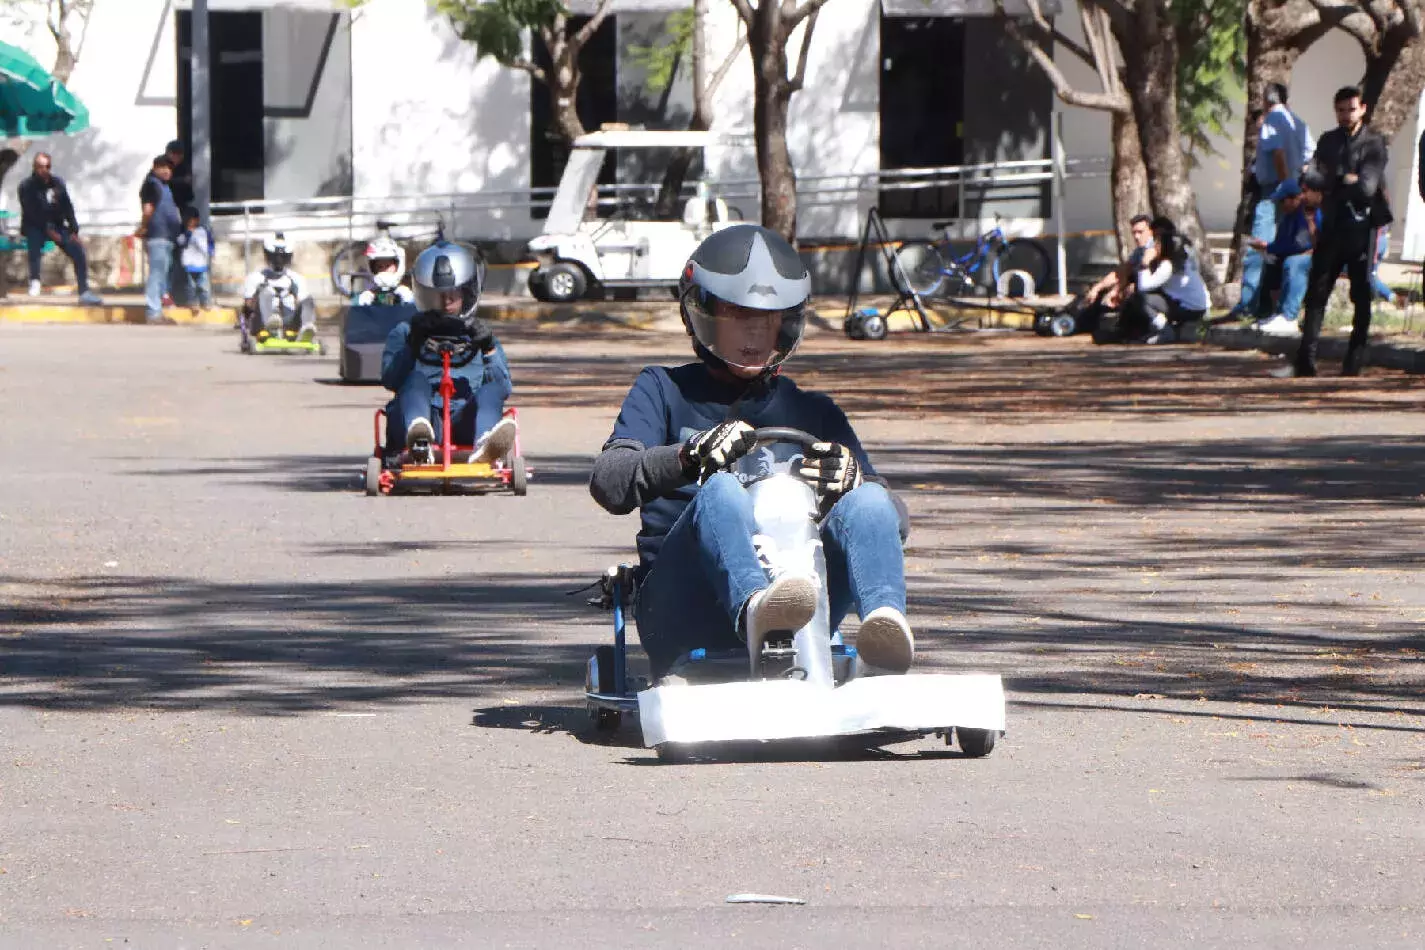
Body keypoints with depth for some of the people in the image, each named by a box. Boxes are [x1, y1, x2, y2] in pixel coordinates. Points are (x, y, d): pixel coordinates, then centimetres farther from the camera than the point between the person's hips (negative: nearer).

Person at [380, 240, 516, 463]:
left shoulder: (478, 334, 28)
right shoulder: (405, 333, 25)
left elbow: (504, 388, 12)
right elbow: (391, 380, 6)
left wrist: (489, 349, -2)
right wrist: (412, 345, -7)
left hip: (465, 421, 1)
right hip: (425, 418, -1)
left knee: (491, 390, -30)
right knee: (416, 379, -31)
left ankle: (484, 448, -65)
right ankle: (418, 437, -66)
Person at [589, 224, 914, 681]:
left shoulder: (814, 414, 24)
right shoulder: (665, 390, 17)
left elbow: (893, 519, 11)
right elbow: (609, 483, -2)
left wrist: (852, 481, -14)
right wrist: (691, 456, -23)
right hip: (682, 613, -2)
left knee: (868, 503, -23)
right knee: (721, 491, -33)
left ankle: (884, 617, -56)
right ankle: (755, 606, -67)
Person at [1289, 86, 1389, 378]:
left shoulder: (1374, 144, -4)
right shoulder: (1328, 141, 12)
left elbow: (1367, 187, -16)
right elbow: (1311, 178, 0)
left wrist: (1332, 184, -7)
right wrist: (1346, 181, -13)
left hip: (1360, 229, -5)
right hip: (1332, 227, 5)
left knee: (1361, 298, 0)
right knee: (1316, 292, 2)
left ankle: (1355, 363, 5)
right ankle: (1305, 362, 4)